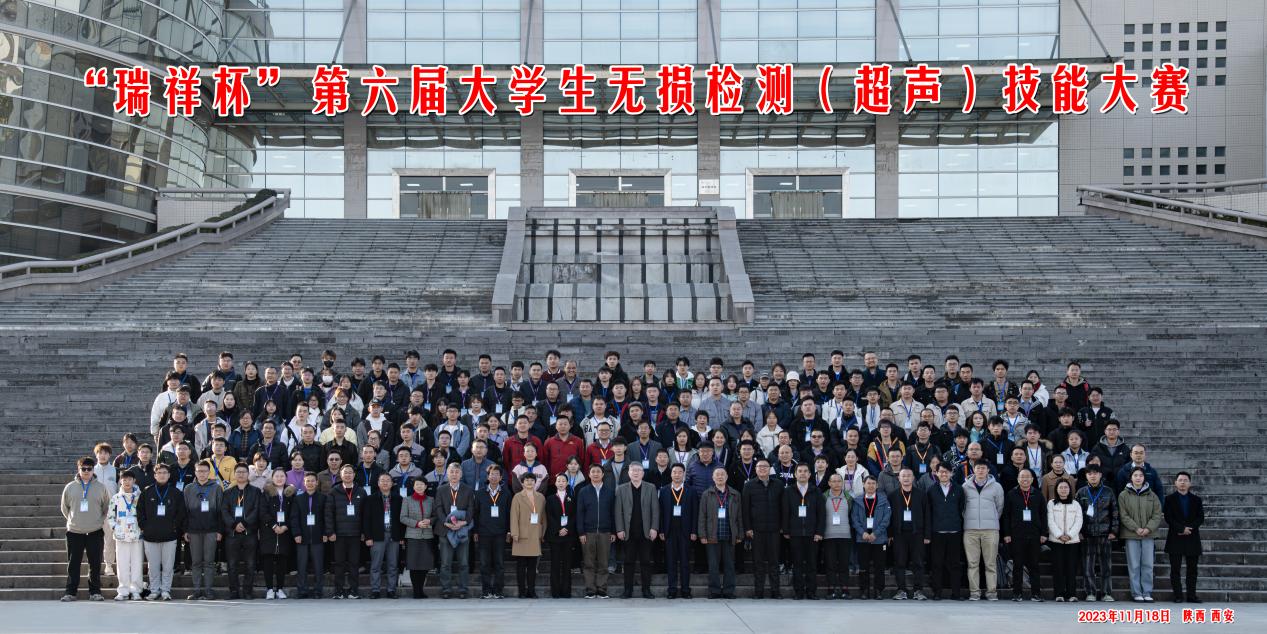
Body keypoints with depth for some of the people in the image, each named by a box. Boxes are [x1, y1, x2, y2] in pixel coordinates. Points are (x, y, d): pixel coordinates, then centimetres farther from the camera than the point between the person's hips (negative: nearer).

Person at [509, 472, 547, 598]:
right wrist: (515, 534, -11)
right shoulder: (518, 497, 2)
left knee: (532, 565, 4)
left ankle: (531, 590, 8)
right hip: (522, 536, -3)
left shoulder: (541, 498, 13)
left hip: (536, 536, 3)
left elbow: (543, 517, 15)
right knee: (521, 565, -1)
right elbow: (514, 517, -3)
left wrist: (543, 533, 10)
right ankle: (522, 591, 3)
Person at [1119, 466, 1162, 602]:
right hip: (1131, 535, -2)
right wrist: (1136, 528, -15)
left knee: (1148, 565, 2)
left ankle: (1147, 592, 9)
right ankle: (1136, 593, 4)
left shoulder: (1151, 495, 7)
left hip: (1148, 535, 2)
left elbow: (1157, 514, 3)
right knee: (1134, 565, 0)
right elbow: (1124, 515, -5)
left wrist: (1148, 528, -11)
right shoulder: (1124, 495, 1)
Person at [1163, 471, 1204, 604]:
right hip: (1175, 538, -2)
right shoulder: (1169, 499, 5)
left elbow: (1200, 518, 3)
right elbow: (1168, 518, -5)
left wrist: (1189, 528, -12)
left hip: (1192, 538, 2)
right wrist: (1182, 529, -14)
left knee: (1192, 569, 3)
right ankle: (1178, 595, 0)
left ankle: (1191, 595, 7)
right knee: (1175, 568, -3)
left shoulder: (1196, 499, 12)